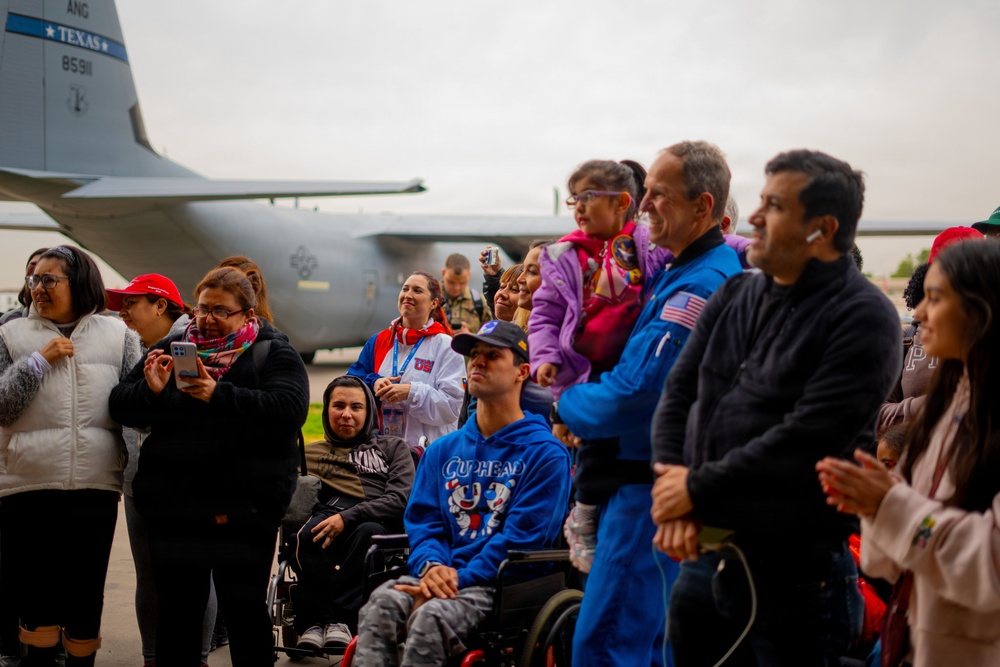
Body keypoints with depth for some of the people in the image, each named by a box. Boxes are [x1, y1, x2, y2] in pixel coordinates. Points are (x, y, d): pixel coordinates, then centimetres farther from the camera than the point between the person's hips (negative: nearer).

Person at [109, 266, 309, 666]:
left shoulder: (273, 353, 2)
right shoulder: (173, 348, 13)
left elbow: (289, 408, -17)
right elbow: (120, 405, 8)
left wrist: (219, 395, -26)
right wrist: (151, 391, -14)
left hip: (243, 509, -3)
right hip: (175, 507, 4)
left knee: (244, 609, 2)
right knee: (177, 610, 10)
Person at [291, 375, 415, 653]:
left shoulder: (393, 448, 23)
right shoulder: (308, 453, 31)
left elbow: (400, 499, 4)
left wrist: (348, 518, -11)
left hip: (376, 522, -1)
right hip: (323, 520, 1)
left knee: (370, 533, -37)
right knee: (307, 535, -35)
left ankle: (324, 619, -32)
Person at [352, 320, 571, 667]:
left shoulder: (545, 453, 1)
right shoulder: (443, 450, 20)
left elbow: (522, 538, -7)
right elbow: (422, 519, 14)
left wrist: (459, 579, -16)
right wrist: (431, 565, -9)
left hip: (500, 585, -5)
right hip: (442, 574, 5)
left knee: (431, 616, -33)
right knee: (381, 603, -27)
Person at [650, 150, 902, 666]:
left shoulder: (862, 318, -12)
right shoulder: (734, 296, 10)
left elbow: (803, 439, -20)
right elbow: (678, 392, 6)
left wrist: (697, 489, -15)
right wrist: (671, 487, -9)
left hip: (794, 569, -6)